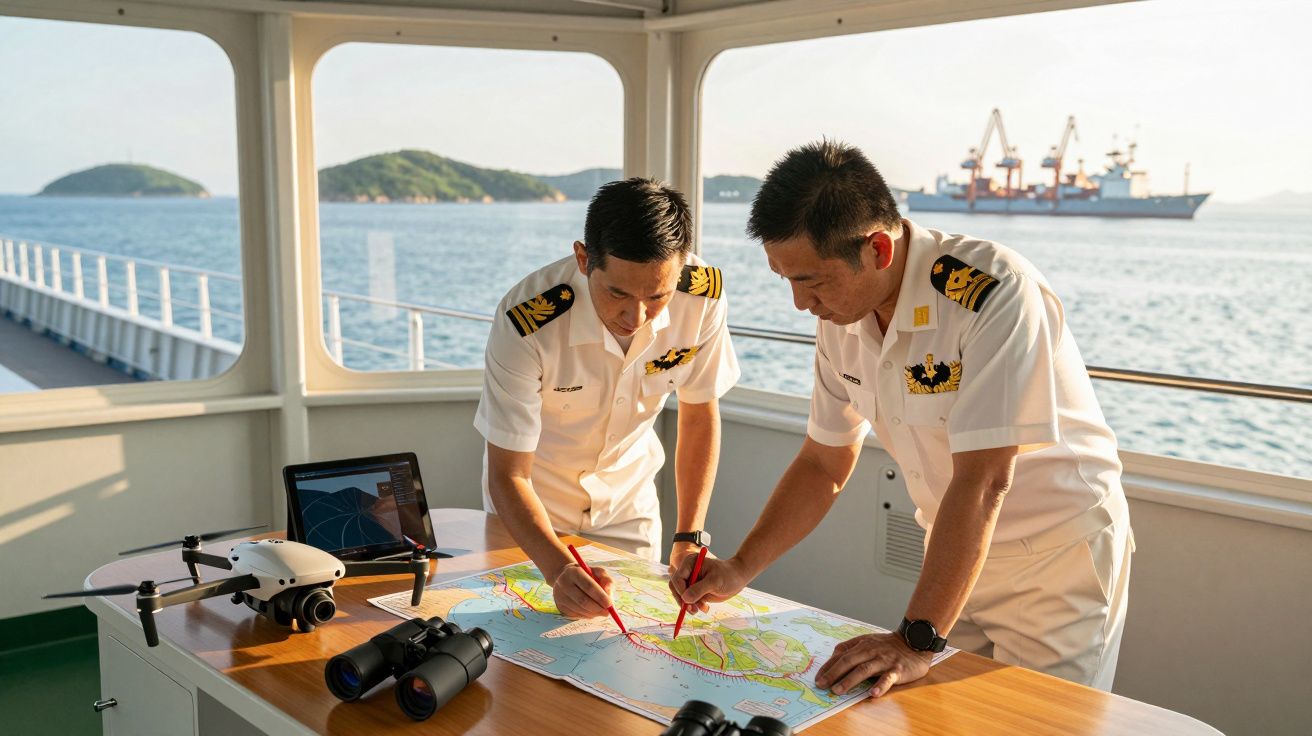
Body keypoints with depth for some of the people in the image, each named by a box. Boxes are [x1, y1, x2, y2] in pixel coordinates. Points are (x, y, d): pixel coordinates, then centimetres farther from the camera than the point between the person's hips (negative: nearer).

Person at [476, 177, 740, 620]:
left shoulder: (702, 297, -25)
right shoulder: (526, 323, -34)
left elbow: (700, 415, -8)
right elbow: (507, 475, -28)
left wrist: (689, 540, -13)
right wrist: (559, 570, -43)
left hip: (628, 501, 3)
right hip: (531, 506, -2)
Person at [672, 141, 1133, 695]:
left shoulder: (994, 295, -29)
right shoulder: (840, 314, -7)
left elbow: (983, 482, -33)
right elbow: (825, 463, 3)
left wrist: (917, 640, -35)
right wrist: (738, 570, -6)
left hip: (1059, 553, -6)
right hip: (959, 552, 6)